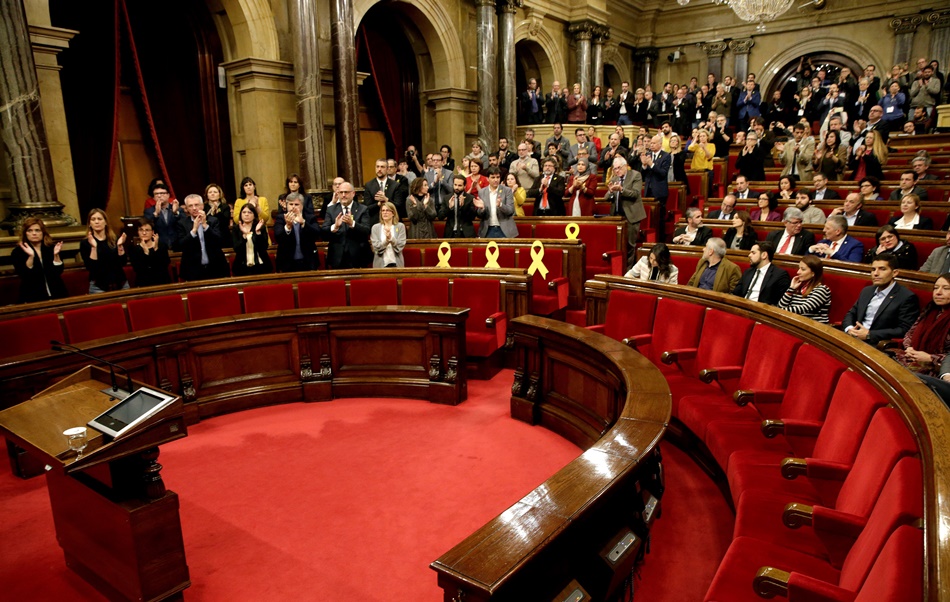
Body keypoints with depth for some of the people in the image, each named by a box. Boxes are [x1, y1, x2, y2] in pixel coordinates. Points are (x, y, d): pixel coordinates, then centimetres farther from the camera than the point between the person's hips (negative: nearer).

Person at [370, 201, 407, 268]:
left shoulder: (400, 226, 5)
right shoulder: (375, 227, 6)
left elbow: (400, 246, -4)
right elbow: (376, 247, -3)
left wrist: (391, 238, -21)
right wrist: (386, 240, -20)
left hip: (396, 264, 0)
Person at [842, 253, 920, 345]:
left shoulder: (907, 298, -4)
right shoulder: (867, 291, 17)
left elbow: (904, 330, -12)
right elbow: (851, 314, 20)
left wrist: (869, 335, -16)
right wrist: (849, 329, -3)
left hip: (877, 345, -7)